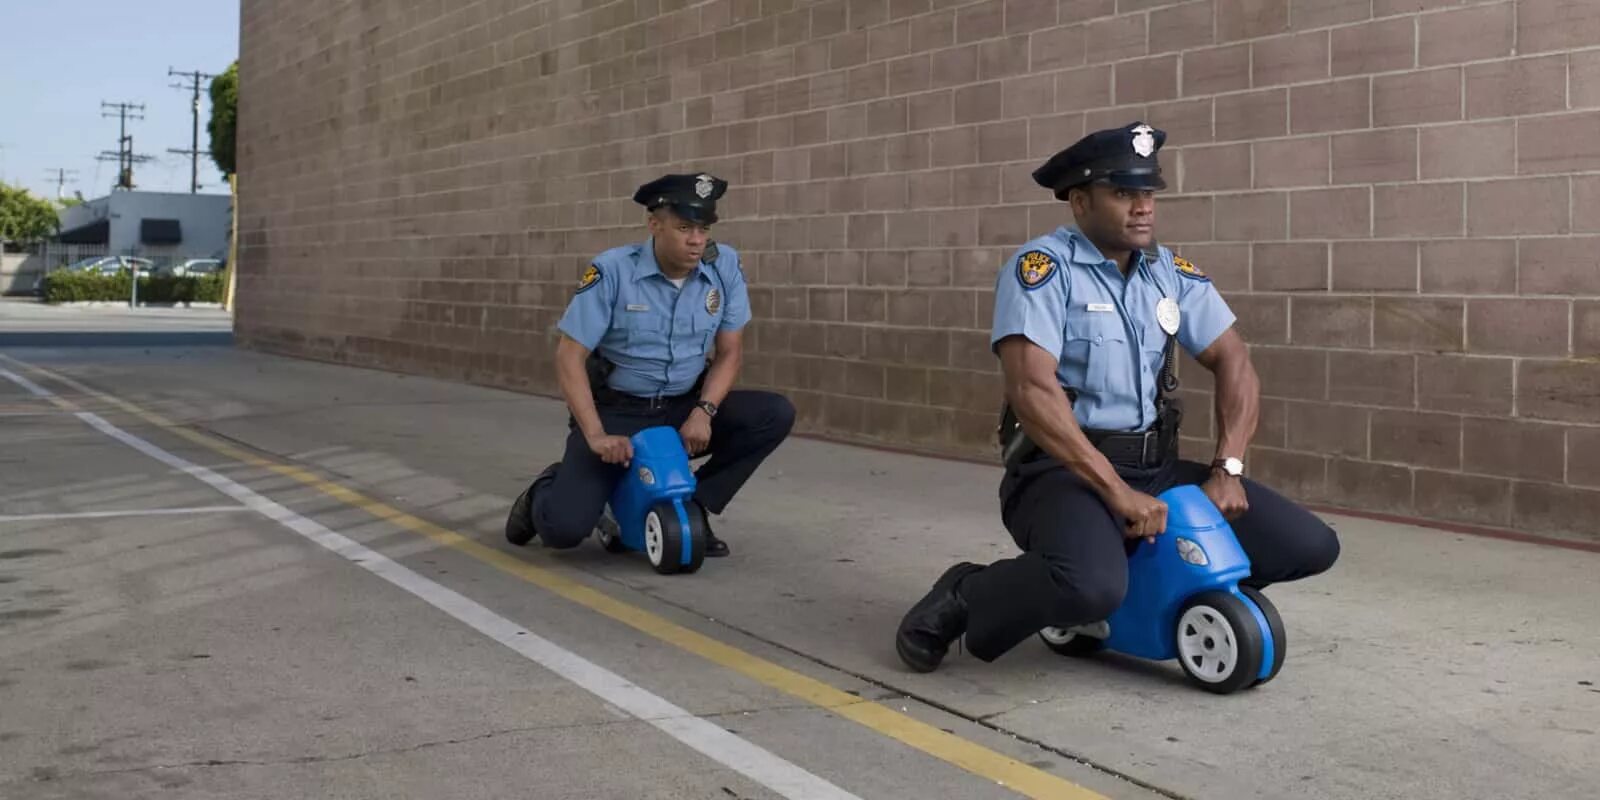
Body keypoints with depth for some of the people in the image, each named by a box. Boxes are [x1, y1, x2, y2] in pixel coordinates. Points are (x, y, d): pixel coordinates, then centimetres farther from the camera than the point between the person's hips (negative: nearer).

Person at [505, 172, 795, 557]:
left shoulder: (724, 266, -8)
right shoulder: (613, 270, -16)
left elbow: (729, 351, 0)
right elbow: (569, 356, -14)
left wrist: (704, 411, -17)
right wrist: (595, 435, -23)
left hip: (685, 407, 4)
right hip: (616, 411, -3)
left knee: (776, 414, -19)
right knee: (565, 527, -20)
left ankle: (692, 506, -1)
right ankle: (550, 489, 20)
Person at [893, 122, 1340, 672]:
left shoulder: (1171, 272, 9)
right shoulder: (1042, 267, -12)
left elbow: (1233, 362, 10)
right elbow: (1031, 391, -23)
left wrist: (1228, 469, -5)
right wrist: (1116, 490, -26)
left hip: (1158, 467, 7)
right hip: (1062, 469, -7)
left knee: (1311, 546, -2)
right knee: (1092, 587, -38)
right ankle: (965, 597, -6)